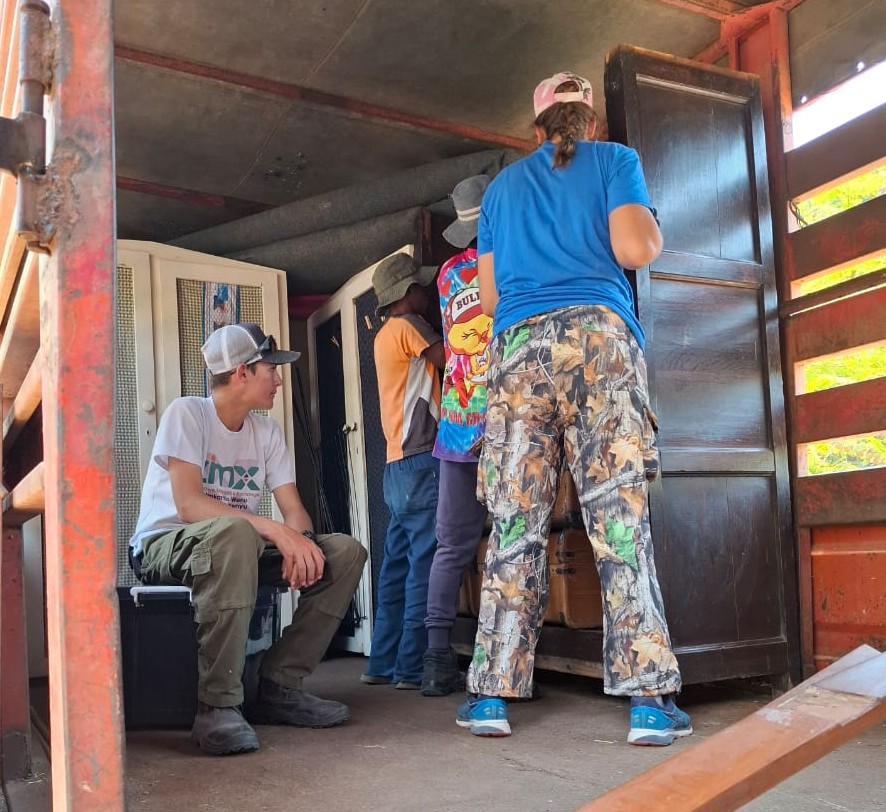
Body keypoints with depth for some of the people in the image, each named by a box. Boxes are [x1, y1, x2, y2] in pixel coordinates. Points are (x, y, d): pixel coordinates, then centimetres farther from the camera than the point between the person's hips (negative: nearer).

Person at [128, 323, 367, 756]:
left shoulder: (267, 431, 8)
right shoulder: (187, 413, -12)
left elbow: (293, 510, 2)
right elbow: (189, 505, -24)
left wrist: (299, 540, -23)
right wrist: (273, 529, -34)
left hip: (241, 547, 7)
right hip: (165, 545, -7)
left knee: (346, 552, -10)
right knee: (233, 531, -41)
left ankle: (278, 687, -9)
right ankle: (218, 705, -34)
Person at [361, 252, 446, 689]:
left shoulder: (387, 335, 24)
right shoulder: (406, 325, -3)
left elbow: (429, 370, 19)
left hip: (399, 466, 9)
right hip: (420, 462, -9)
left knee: (398, 567, 9)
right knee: (426, 566, -10)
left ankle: (383, 663, 13)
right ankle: (413, 667, -9)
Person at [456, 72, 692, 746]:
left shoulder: (504, 184, 24)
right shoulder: (615, 160, 14)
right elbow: (636, 249, -2)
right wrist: (653, 230, 20)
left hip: (518, 346, 3)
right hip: (601, 336, -2)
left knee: (516, 524, 1)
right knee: (620, 517, -6)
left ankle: (492, 694, 0)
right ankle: (649, 700, -8)